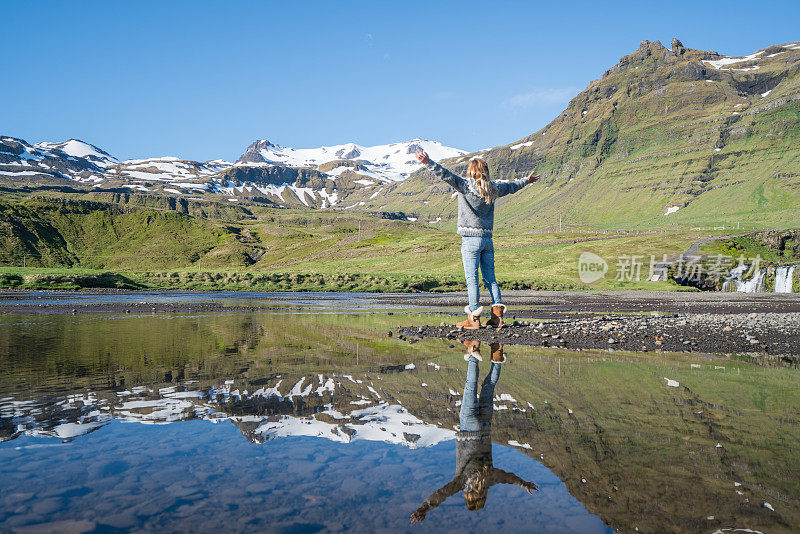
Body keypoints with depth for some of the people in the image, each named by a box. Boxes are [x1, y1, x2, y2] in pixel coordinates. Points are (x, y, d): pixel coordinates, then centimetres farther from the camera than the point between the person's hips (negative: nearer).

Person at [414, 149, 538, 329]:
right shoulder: (492, 188, 11)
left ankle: (474, 318, -6)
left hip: (471, 239, -5)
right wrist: (526, 180, 46)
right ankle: (497, 315, 6)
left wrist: (429, 163, -18)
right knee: (490, 278, 10)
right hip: (487, 239, 5)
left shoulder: (465, 185, -6)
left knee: (471, 279, -5)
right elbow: (510, 187, 28)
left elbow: (447, 175, -16)